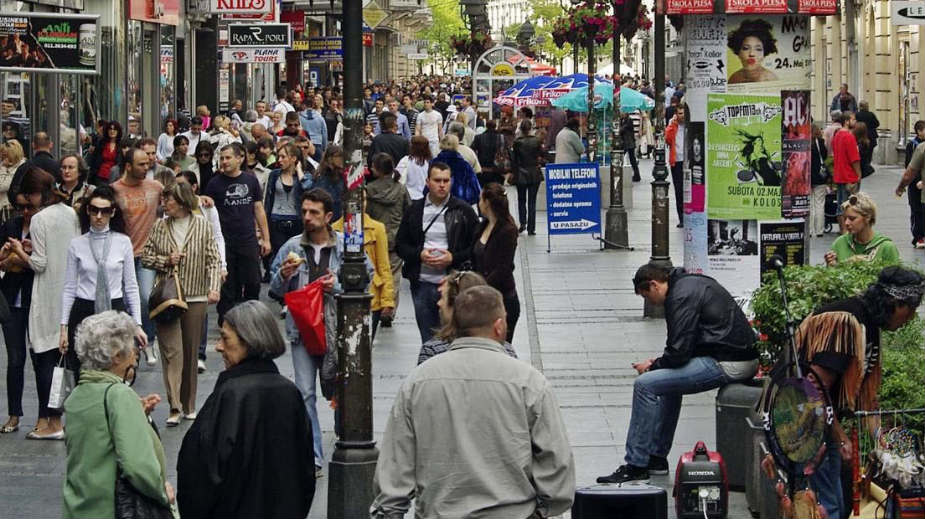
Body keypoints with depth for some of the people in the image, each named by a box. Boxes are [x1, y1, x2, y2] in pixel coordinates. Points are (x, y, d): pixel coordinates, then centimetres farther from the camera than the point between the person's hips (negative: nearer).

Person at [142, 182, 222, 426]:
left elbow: (213, 260, -2)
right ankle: (174, 408, -14)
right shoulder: (160, 227, 5)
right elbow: (146, 257, 10)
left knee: (191, 352, 8)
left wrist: (214, 288, -15)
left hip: (195, 298, 0)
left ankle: (189, 406, 19)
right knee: (171, 351, -9)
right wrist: (166, 261, -8)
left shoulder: (203, 226, 0)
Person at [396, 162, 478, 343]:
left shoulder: (463, 211, 1)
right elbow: (400, 244, 10)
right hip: (422, 285, 2)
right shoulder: (414, 210, 8)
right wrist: (419, 255, -9)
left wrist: (453, 258, -14)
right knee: (428, 340, 10)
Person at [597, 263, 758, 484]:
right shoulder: (692, 283, 19)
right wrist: (658, 364, 15)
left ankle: (636, 465, -4)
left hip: (727, 364, -11)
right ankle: (656, 457, 28)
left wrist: (652, 366, 3)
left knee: (645, 385, -10)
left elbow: (679, 352, -16)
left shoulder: (682, 296, -13)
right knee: (667, 380, 28)